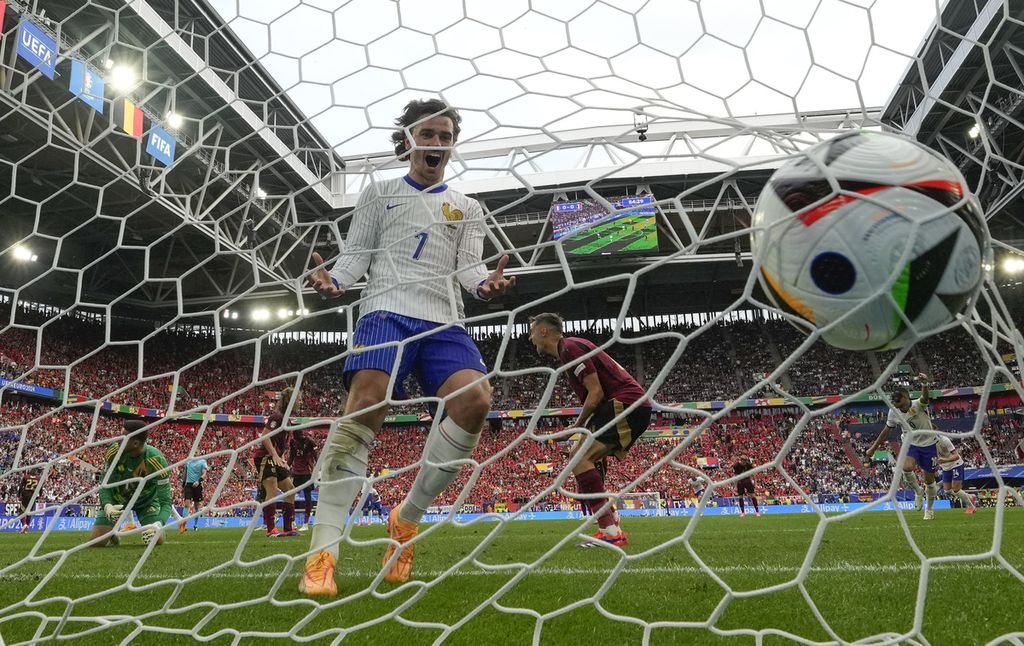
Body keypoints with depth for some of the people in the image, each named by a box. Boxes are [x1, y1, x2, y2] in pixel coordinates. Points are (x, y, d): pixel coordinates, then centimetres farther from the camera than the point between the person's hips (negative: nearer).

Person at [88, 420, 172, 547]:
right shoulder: (114, 452, -25)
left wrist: (158, 524, -51)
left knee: (158, 540, -16)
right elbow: (105, 485, -14)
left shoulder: (156, 460, -35)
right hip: (116, 499, 2)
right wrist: (107, 506, -35)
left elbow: (166, 501, -33)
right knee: (95, 542, -10)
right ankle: (112, 534, 25)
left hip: (146, 500, -2)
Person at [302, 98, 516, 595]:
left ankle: (407, 518, -6)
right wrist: (333, 280, -10)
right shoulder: (380, 193, 20)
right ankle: (323, 551, -18)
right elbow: (355, 255, 13)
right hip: (387, 310, -2)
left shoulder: (467, 208, 25)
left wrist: (484, 282, -14)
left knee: (475, 402, -24)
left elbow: (469, 265, 11)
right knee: (364, 407, -25)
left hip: (445, 321, 3)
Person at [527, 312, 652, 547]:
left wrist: (578, 425, -4)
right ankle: (610, 520, 15)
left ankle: (611, 533, -21)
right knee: (579, 456, 16)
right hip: (634, 406, 11)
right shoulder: (569, 349, 22)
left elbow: (596, 392, -16)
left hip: (626, 404, -11)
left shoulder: (570, 347, -10)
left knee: (581, 458, -17)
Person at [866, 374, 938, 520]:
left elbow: (925, 398, -47)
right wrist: (874, 447, 8)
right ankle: (918, 491, 4)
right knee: (907, 467, -27)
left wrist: (924, 384, -70)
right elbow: (887, 430, 4)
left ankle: (929, 509, 33)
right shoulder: (893, 411, -10)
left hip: (928, 444, -2)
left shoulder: (918, 405, -23)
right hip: (911, 444, 2)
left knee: (929, 479, 8)